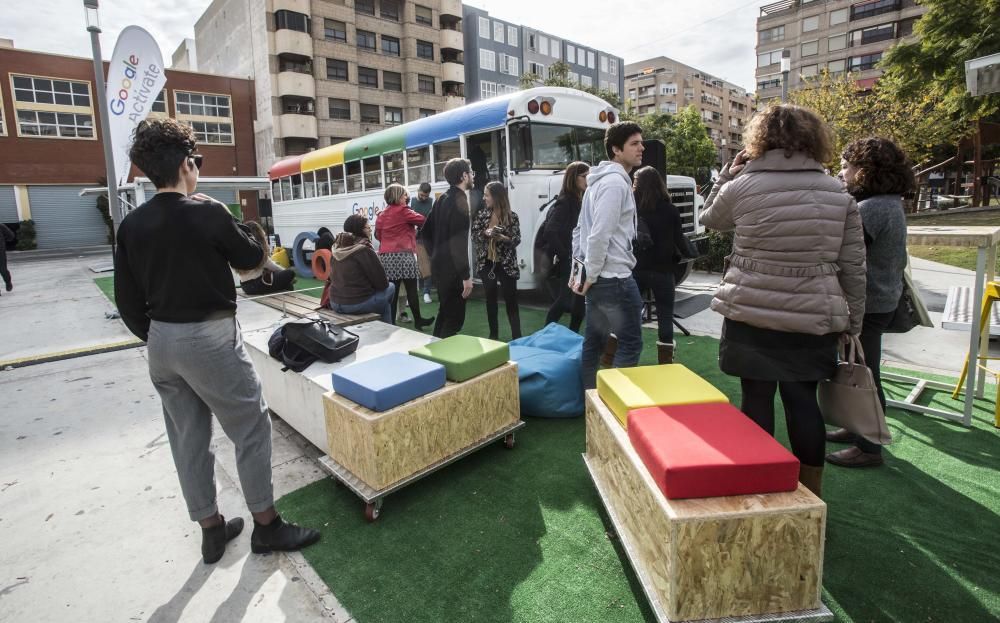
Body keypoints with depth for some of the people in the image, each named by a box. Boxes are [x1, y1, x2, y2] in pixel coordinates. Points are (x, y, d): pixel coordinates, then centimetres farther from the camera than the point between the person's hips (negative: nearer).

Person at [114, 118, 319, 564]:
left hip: (161, 343, 7)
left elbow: (127, 301, 6)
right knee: (252, 427, 6)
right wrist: (232, 232, 17)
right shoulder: (207, 212, -14)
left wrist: (156, 336, 17)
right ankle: (266, 525, 17)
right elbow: (252, 258, 0)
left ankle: (211, 530, 29)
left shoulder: (131, 225, 3)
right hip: (210, 339, -7)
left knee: (188, 438, 15)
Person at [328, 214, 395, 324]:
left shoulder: (336, 250, 6)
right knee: (390, 287, 19)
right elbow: (382, 283, -13)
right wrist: (386, 281, 11)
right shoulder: (364, 250, -15)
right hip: (358, 304, -7)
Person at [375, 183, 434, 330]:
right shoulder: (403, 211, -4)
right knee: (412, 289, 1)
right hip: (403, 255, -6)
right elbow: (422, 220, -2)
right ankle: (418, 320, 8)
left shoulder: (382, 215, 16)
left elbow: (378, 235, 20)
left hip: (386, 256, 6)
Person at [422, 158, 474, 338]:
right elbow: (459, 242, -23)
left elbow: (426, 232, 17)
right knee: (455, 317, -2)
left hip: (439, 265, 10)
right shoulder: (460, 200, -16)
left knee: (445, 312, 21)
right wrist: (466, 275, -21)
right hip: (451, 269, -9)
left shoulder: (442, 199, 12)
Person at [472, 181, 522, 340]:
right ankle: (493, 335, 22)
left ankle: (517, 337, 4)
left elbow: (517, 239, -8)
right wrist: (485, 233, -17)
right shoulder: (482, 214, 4)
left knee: (511, 300, -1)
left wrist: (502, 237, -25)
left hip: (506, 265, -3)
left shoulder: (511, 216, -6)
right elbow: (474, 236, 2)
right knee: (490, 299, 10)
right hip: (486, 263, 4)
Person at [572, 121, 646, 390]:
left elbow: (580, 230, 20)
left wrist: (581, 270, 17)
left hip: (600, 279, 10)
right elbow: (600, 235, -23)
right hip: (615, 278, -10)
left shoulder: (599, 181, 17)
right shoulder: (616, 182, -14)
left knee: (594, 341, 14)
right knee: (630, 343, 0)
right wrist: (591, 275, -15)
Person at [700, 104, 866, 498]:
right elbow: (854, 268, 4)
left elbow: (710, 218, 15)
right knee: (803, 400, 12)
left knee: (756, 399, 8)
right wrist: (852, 323, 12)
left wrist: (729, 173, 18)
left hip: (750, 317, -2)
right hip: (813, 321, 3)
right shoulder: (839, 194, 3)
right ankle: (811, 494, 25)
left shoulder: (742, 187, -6)